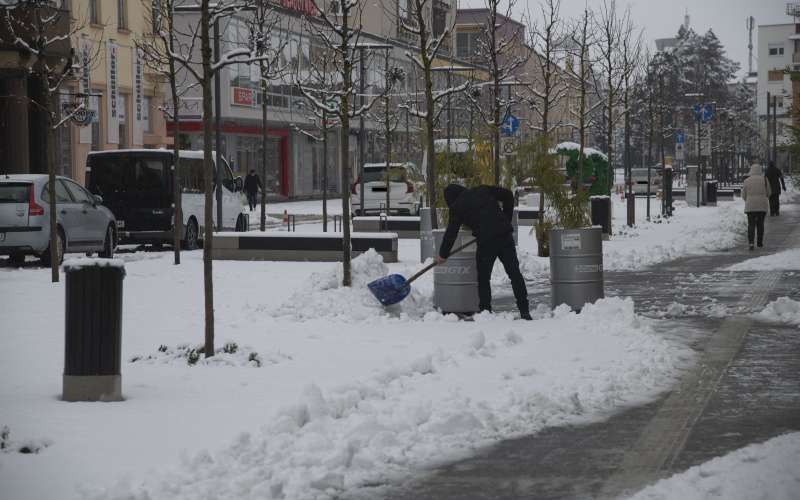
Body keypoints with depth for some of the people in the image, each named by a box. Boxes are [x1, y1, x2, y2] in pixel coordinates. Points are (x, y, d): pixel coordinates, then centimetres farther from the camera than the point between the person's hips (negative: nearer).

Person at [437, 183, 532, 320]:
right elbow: (507, 195, 13)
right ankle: (524, 310, 1)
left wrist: (443, 254, 20)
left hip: (486, 241, -3)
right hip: (505, 234, 3)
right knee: (514, 273, 4)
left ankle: (485, 311, 8)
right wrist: (507, 219, 20)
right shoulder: (482, 190, 17)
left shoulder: (457, 207, 8)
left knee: (483, 278, 11)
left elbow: (451, 232, 9)